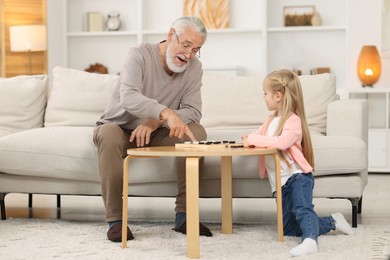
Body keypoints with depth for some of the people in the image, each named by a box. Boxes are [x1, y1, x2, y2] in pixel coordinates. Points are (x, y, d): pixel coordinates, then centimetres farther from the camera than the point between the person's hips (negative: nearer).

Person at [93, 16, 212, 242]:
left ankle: (184, 216, -18)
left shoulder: (194, 67, -6)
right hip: (120, 128, -4)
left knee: (197, 132, -22)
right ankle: (115, 219, -31)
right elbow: (128, 98, -38)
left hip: (155, 134, 4)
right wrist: (166, 113, -55)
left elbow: (193, 111, -15)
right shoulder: (140, 55, -20)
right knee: (108, 135, -38)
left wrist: (156, 122, -32)